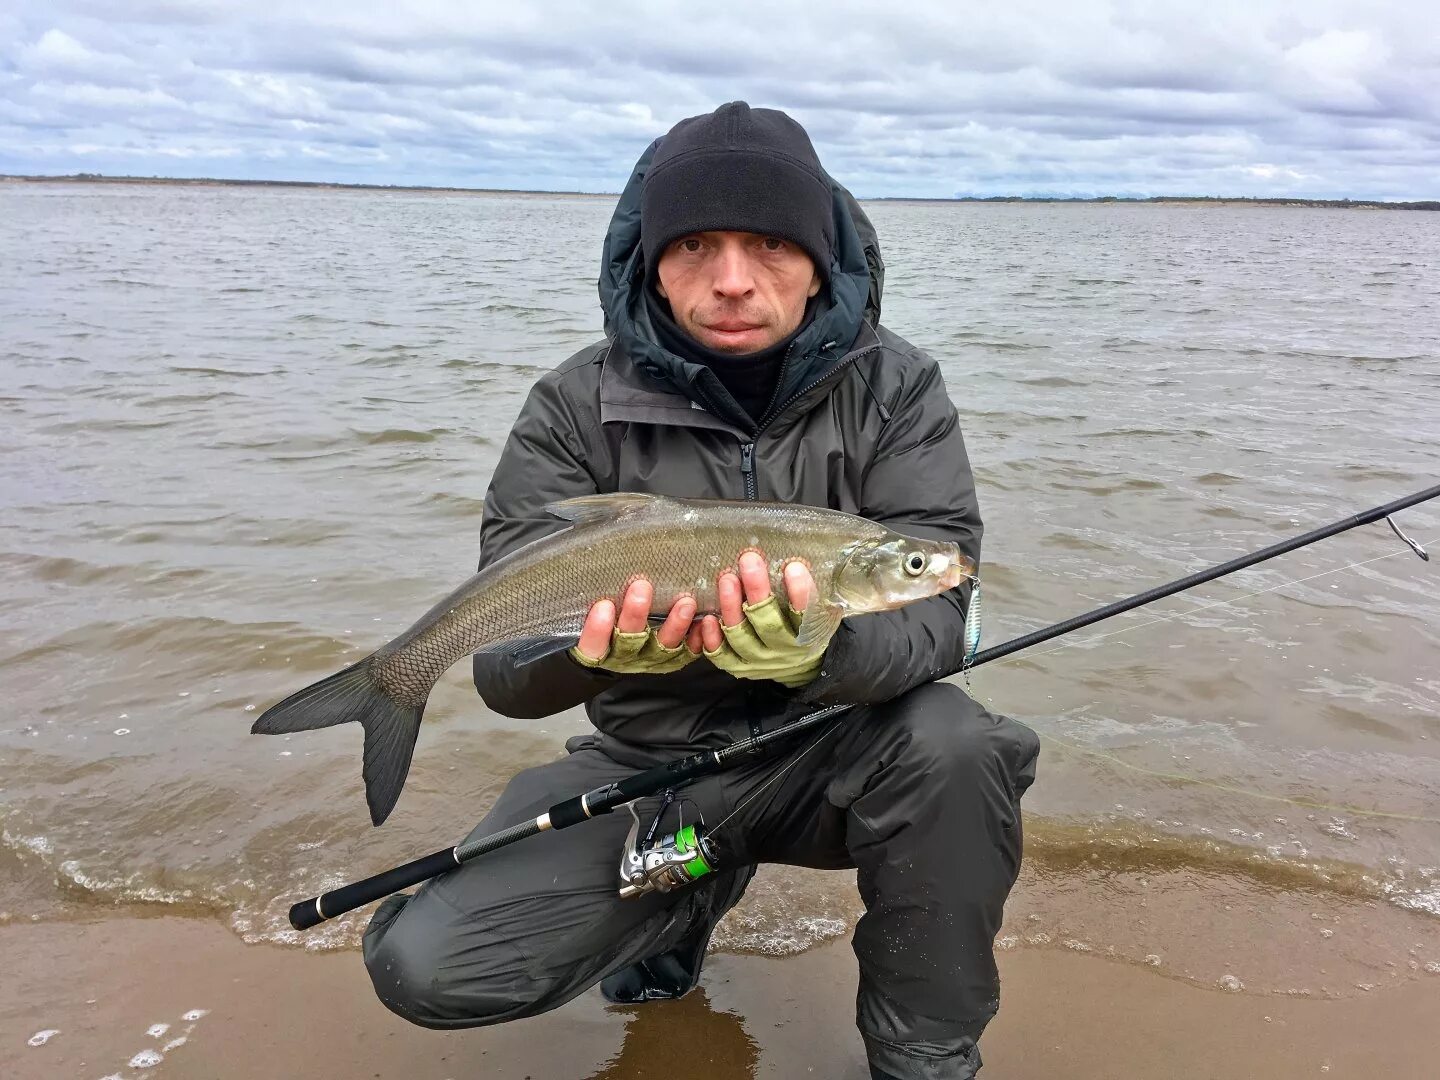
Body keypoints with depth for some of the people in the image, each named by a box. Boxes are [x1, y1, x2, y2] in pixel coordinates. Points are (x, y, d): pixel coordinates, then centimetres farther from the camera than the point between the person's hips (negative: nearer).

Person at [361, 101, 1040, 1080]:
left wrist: (824, 651, -40)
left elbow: (935, 616, -17)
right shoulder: (580, 407, -10)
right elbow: (504, 669, -12)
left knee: (954, 743, -33)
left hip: (832, 752, 0)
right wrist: (593, 645, -36)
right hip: (647, 761, 1)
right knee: (423, 966, -15)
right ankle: (689, 893, 14)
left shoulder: (895, 391, -9)